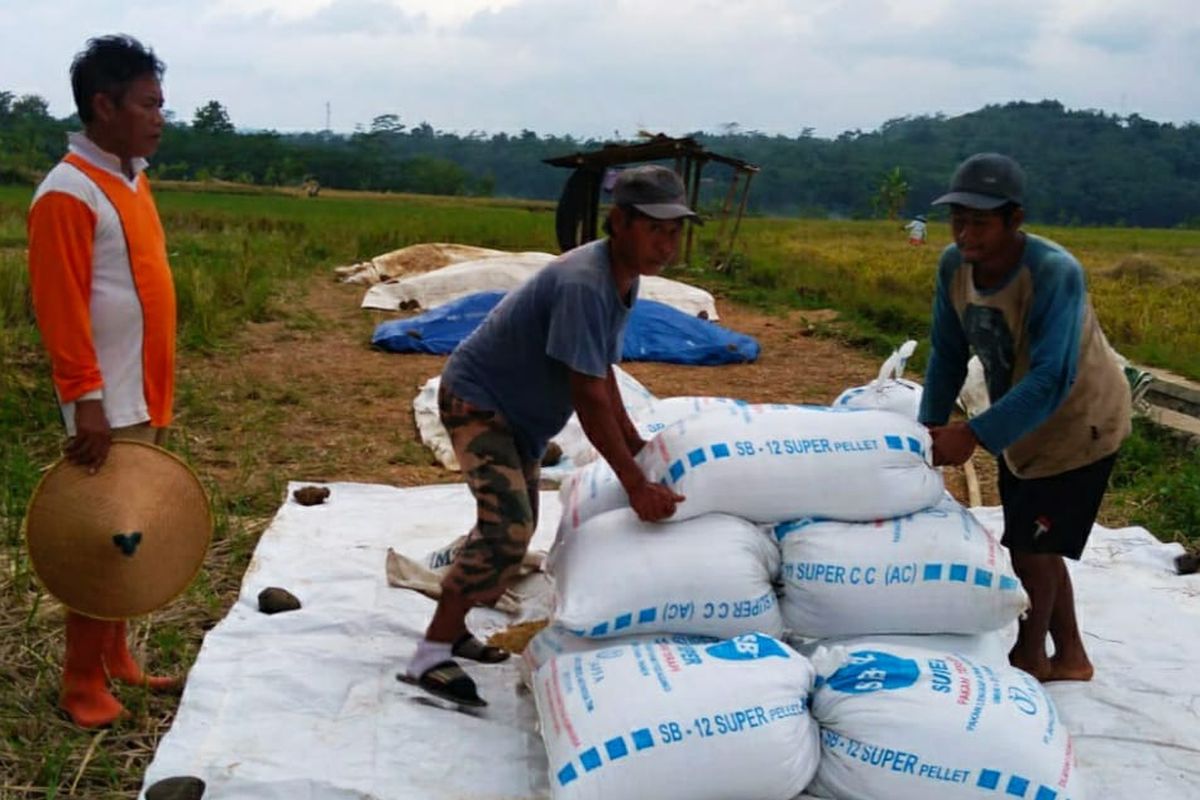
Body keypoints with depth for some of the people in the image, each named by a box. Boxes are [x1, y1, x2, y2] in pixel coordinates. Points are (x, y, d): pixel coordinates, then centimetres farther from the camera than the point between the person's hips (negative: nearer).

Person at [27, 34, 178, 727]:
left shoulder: (133, 181, 12)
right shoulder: (68, 193, -16)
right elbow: (61, 309, -19)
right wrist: (86, 401, -21)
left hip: (142, 400, 9)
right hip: (107, 406, -8)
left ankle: (116, 657, 28)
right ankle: (83, 683, 13)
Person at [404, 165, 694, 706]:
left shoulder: (625, 278, -1)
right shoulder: (583, 285, -31)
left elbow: (604, 376, 8)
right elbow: (590, 398, -32)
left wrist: (640, 452, 10)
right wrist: (636, 486, -31)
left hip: (520, 413, 10)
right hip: (476, 401, -10)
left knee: (515, 526, 18)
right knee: (507, 528, -22)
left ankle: (451, 630, 33)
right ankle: (430, 657, -13)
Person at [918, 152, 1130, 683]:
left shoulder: (1055, 273, -33)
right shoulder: (953, 265, -15)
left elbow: (1051, 381, -38)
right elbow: (948, 354, -7)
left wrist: (974, 435, -44)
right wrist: (931, 428, -17)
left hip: (1078, 426, -7)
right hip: (1019, 428, 7)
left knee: (1031, 549, -4)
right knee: (1035, 547, 17)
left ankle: (1027, 663, 19)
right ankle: (1070, 657, 36)